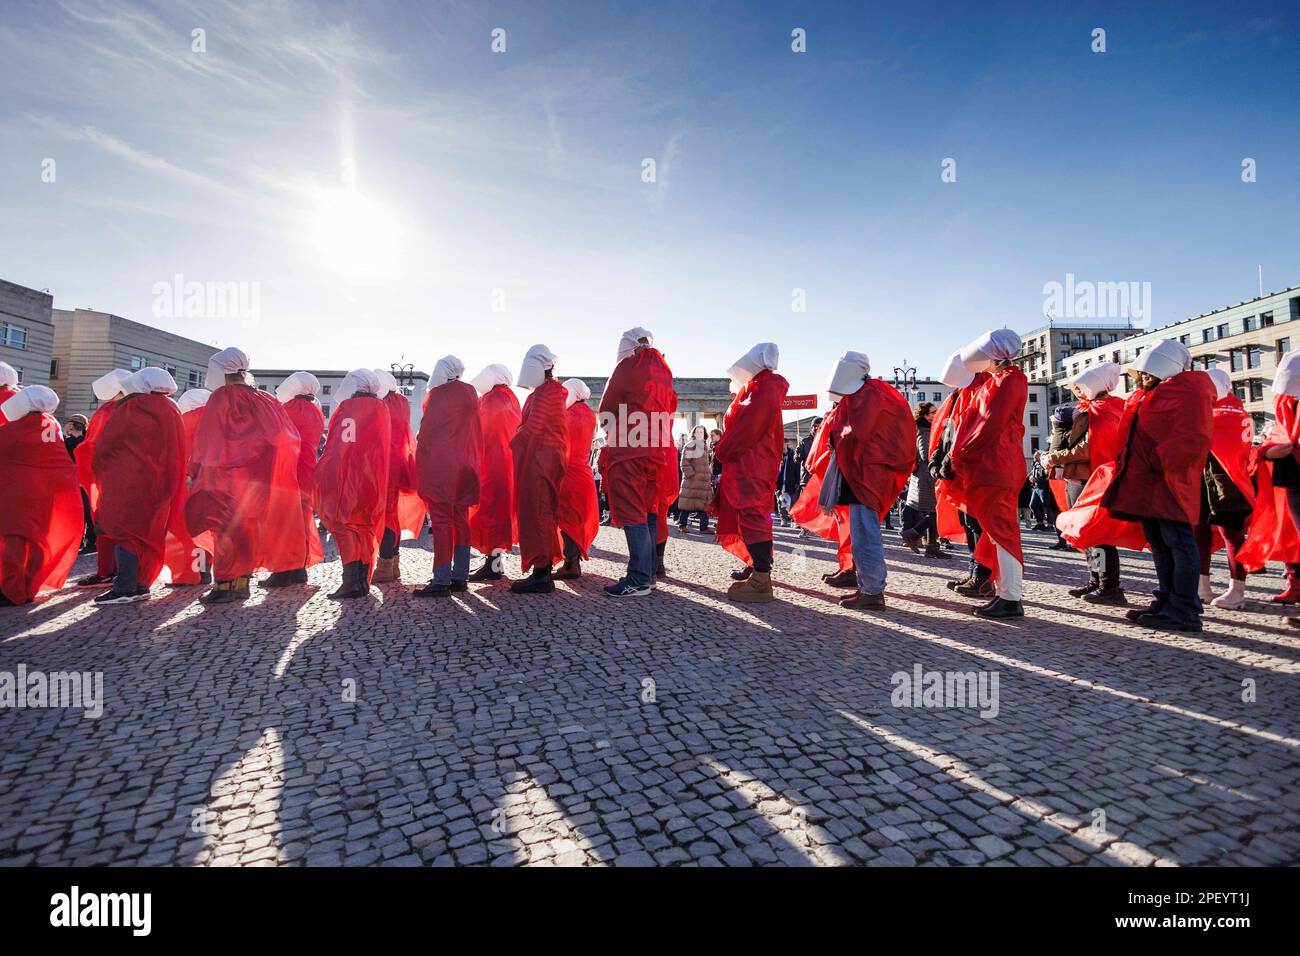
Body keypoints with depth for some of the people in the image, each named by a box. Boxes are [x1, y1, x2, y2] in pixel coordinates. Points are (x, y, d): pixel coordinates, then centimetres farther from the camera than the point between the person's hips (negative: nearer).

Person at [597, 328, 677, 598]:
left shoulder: (627, 367, -3)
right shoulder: (663, 370, 14)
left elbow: (606, 411, 2)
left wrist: (613, 432, 19)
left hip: (629, 452, -7)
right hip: (659, 451, 7)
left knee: (632, 514, -7)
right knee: (649, 513, 11)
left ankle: (639, 580, -9)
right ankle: (647, 573, 16)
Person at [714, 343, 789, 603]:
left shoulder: (765, 389, -14)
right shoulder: (757, 387, 20)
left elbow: (748, 428, -20)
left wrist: (722, 452, -11)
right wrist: (724, 448, 11)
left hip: (752, 466, -11)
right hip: (745, 463, 11)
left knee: (752, 515, -14)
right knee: (749, 514, 18)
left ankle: (761, 581, -17)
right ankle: (757, 565, 31)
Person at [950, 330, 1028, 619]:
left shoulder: (1009, 380, -8)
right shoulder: (996, 381, 21)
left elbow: (991, 424, -15)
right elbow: (980, 420, 20)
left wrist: (963, 455, -10)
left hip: (996, 468, -9)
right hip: (988, 468, 9)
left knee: (1000, 531, -8)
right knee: (996, 531, 11)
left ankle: (1011, 599, -4)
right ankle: (1003, 592, 17)